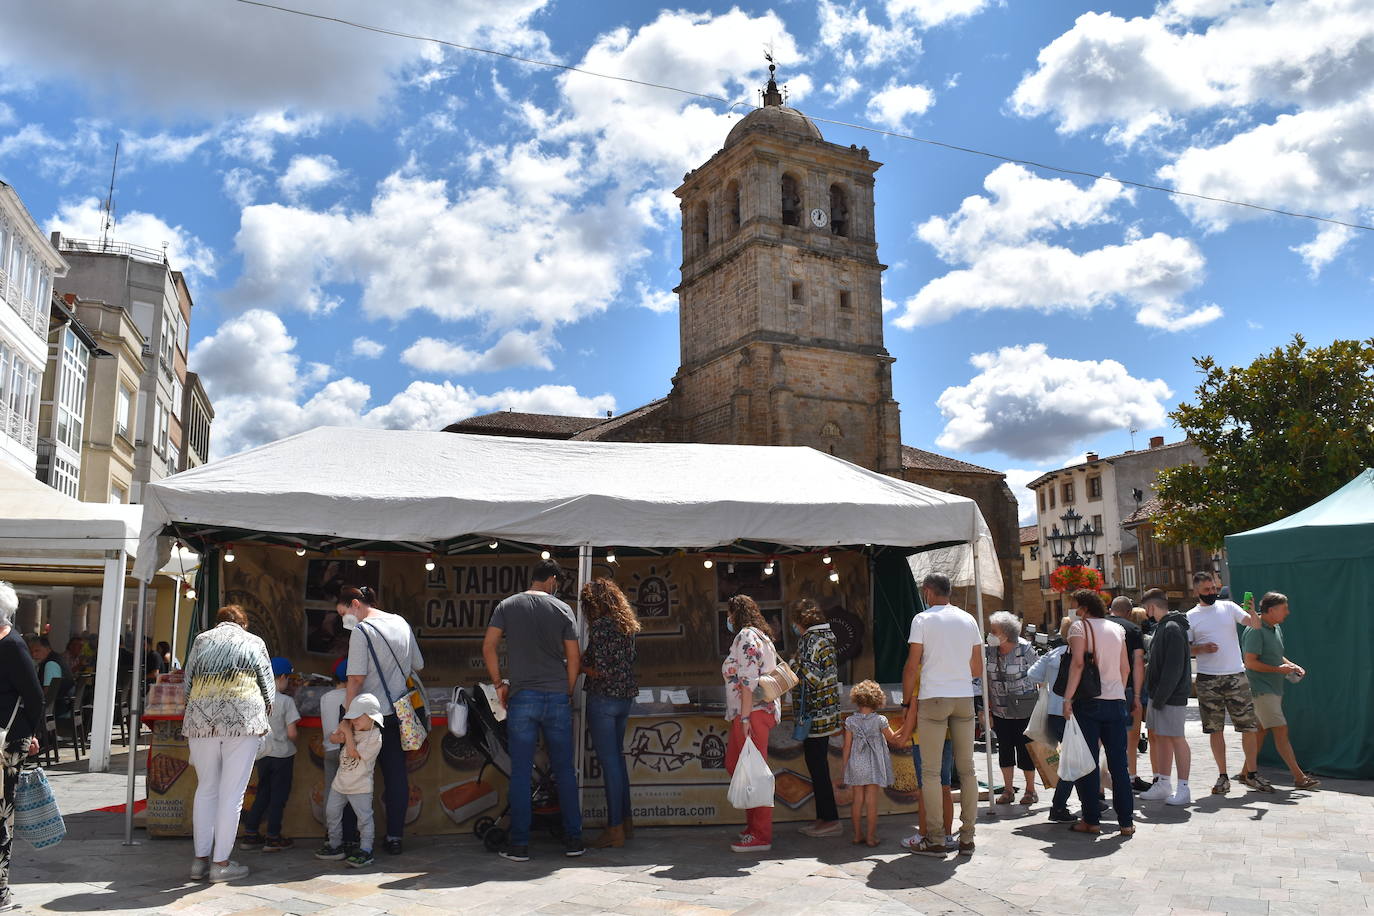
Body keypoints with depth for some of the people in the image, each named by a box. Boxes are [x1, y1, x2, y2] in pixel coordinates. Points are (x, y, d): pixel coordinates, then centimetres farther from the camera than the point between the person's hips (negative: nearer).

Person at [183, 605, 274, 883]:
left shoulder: (201, 640, 20)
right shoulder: (253, 642, 13)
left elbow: (187, 685, 20)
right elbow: (269, 688, 14)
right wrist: (261, 715, 31)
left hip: (201, 719, 3)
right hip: (242, 718, -3)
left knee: (205, 789, 14)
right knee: (232, 792, 0)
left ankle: (201, 859, 15)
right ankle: (221, 862, 3)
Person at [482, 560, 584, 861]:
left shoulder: (507, 606, 5)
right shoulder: (562, 609, 4)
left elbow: (488, 647, -2)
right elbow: (574, 657, 2)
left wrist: (499, 683, 7)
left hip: (522, 698, 0)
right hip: (557, 697, 0)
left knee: (521, 773, 4)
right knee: (565, 771, 9)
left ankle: (519, 845, 5)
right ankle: (573, 839, 13)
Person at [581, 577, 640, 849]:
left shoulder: (599, 625, -13)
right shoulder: (627, 625, 11)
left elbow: (600, 669, -19)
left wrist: (579, 665, -1)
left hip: (603, 699, -8)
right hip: (625, 697, 8)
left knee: (609, 761, -3)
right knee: (617, 757, 18)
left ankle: (615, 829, 2)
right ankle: (626, 820, 26)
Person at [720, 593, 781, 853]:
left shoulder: (746, 636, -9)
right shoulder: (759, 635, 21)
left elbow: (749, 679, -18)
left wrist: (745, 716, -20)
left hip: (752, 713, -10)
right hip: (758, 712, 10)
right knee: (733, 765, 14)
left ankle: (761, 835, 0)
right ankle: (754, 824, 19)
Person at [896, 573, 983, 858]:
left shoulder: (923, 619, -4)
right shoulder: (968, 620, 10)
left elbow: (912, 667, -6)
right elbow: (977, 670, 12)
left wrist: (908, 702, 4)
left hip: (933, 699, -5)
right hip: (964, 698, 5)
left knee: (930, 771, 1)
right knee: (966, 768, 9)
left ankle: (935, 840, 3)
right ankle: (967, 838, 12)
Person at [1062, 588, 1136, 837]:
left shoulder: (1080, 626, -5)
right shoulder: (1117, 629, 11)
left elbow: (1078, 663, -16)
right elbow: (1125, 668, 12)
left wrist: (1068, 698, -17)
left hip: (1089, 702, -5)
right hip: (1116, 702, 5)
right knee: (1119, 763, 8)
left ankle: (1091, 820, 7)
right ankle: (1126, 821, 10)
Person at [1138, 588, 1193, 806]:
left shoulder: (1172, 629, -15)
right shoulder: (1161, 627, 15)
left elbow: (1174, 668, -20)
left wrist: (1160, 696, -19)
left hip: (1172, 696, -10)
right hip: (1159, 694, 10)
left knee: (1175, 738, -4)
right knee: (1157, 736, 12)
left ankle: (1183, 789, 3)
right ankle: (1163, 785, 21)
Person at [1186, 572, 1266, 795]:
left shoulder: (1228, 607, 5)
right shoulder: (1191, 617, 4)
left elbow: (1256, 625, -4)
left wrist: (1251, 611, -24)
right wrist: (1202, 648, -14)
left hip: (1236, 676, 1)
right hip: (1208, 680, 0)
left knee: (1249, 726, 2)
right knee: (1216, 729, 4)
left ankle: (1250, 773, 15)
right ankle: (1222, 776, 13)